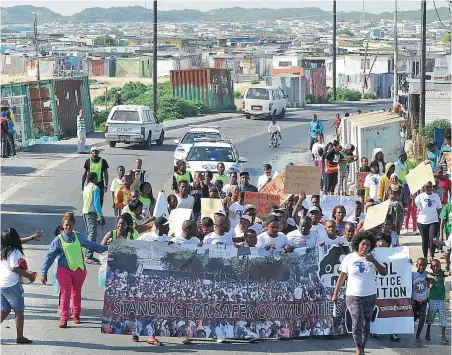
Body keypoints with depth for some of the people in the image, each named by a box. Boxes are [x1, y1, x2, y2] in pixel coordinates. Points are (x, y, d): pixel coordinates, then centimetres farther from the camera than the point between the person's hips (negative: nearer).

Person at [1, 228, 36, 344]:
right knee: (19, 311, 3)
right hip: (11, 285, -8)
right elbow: (14, 268, -19)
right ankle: (20, 337, 4)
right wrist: (29, 276, -11)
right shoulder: (15, 252, -13)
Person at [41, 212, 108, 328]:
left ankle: (76, 315, 31)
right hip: (64, 271, -3)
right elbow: (50, 256, -4)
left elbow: (91, 246, 20)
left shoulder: (79, 236, 5)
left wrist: (105, 248, 26)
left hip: (79, 270, 3)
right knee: (65, 294, -8)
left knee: (77, 293, 14)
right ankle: (64, 318, -5)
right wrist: (44, 273, -7)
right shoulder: (58, 240, -5)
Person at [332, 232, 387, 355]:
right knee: (357, 321, -17)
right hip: (353, 296, -3)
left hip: (370, 296, 3)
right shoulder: (349, 258, -1)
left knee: (366, 323, 8)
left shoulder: (372, 258, 3)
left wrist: (374, 261, -19)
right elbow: (342, 277, 2)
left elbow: (384, 273, -7)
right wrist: (335, 294, 2)